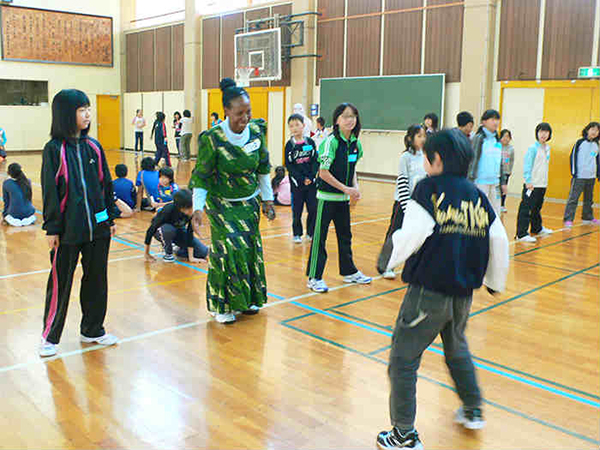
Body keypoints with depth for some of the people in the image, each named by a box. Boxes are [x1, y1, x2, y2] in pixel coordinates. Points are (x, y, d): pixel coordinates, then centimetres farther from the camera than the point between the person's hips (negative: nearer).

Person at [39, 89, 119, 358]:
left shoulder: (93, 147, 5)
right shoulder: (54, 149, -8)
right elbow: (50, 191, -7)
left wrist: (110, 218, 9)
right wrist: (51, 228, -9)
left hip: (98, 227, 4)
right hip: (67, 230, -4)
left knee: (96, 279, 13)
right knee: (60, 284, 5)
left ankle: (92, 330, 29)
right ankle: (50, 336, 22)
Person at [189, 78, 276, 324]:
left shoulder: (257, 130, -6)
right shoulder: (213, 139, -20)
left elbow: (263, 168, 6)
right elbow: (201, 177, -13)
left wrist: (267, 199, 10)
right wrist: (197, 207, -22)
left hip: (250, 203, 5)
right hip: (222, 205, -5)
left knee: (250, 248, 9)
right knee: (229, 250, -9)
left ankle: (246, 299, 27)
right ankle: (222, 305, 8)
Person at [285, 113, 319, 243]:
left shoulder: (310, 142, 1)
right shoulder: (290, 145, -3)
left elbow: (316, 161, 0)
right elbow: (288, 165, -6)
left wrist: (310, 177, -13)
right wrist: (301, 179, -13)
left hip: (311, 181, 1)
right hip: (297, 182, -1)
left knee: (313, 208, 4)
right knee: (297, 209, 5)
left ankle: (311, 233, 19)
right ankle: (297, 234, 18)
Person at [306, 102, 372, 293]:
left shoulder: (355, 143, 4)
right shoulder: (331, 141, -16)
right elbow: (323, 172, -17)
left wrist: (355, 188, -2)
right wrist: (346, 189, -17)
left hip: (344, 198, 7)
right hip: (327, 196, -7)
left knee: (345, 235, 18)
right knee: (319, 236, 0)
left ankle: (349, 272, 33)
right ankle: (314, 277, 7)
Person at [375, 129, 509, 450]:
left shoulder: (429, 188, -9)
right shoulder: (478, 196, 6)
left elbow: (411, 234, -18)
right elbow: (499, 242, 9)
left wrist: (385, 261, -1)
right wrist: (495, 282, 24)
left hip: (429, 291, -6)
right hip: (463, 294, 7)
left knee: (404, 359, 5)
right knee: (457, 349, 29)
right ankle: (473, 411, 43)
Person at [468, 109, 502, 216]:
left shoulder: (497, 140, 14)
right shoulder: (479, 138, -5)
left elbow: (500, 162, 19)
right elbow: (473, 159, -10)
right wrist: (471, 180, -16)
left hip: (495, 182, 7)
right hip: (481, 182, -7)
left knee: (496, 214, 8)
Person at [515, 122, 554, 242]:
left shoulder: (547, 148, 12)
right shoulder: (533, 148, -11)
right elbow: (527, 165, -14)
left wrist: (544, 181, 19)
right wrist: (528, 181, -20)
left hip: (542, 184, 8)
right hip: (532, 184, -8)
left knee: (537, 208, 22)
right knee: (526, 209, -8)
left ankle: (537, 229, 37)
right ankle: (521, 234, -7)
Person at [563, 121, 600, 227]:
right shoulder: (580, 142, -4)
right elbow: (573, 156, -4)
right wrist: (574, 172, -9)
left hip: (591, 177, 6)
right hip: (579, 176, -6)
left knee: (589, 199, 15)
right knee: (573, 198, -8)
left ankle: (588, 217, 28)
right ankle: (568, 219, -6)